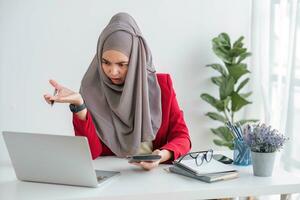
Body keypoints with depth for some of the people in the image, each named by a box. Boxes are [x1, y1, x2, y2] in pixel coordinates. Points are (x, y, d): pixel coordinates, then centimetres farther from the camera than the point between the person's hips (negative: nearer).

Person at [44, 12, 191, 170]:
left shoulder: (161, 85, -1)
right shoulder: (91, 90, -2)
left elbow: (181, 137, -3)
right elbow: (90, 152, -10)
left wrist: (162, 156, -24)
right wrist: (79, 104, -22)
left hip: (155, 173, 1)